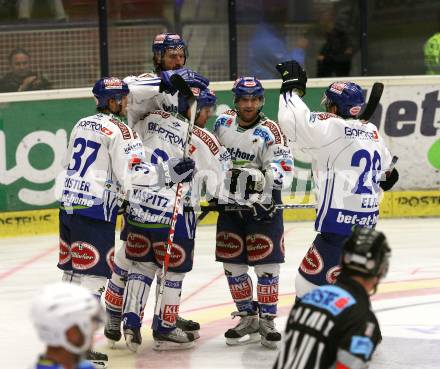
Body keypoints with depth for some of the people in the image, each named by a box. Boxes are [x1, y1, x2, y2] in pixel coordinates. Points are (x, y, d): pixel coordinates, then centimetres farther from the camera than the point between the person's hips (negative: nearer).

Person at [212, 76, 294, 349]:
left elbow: (284, 169, -23)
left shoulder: (270, 132, -15)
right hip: (230, 203, 5)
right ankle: (248, 319, 19)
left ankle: (267, 321, 8)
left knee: (267, 265, -4)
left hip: (262, 204, -5)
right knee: (233, 265, 6)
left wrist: (261, 176, -39)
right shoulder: (223, 123, 2)